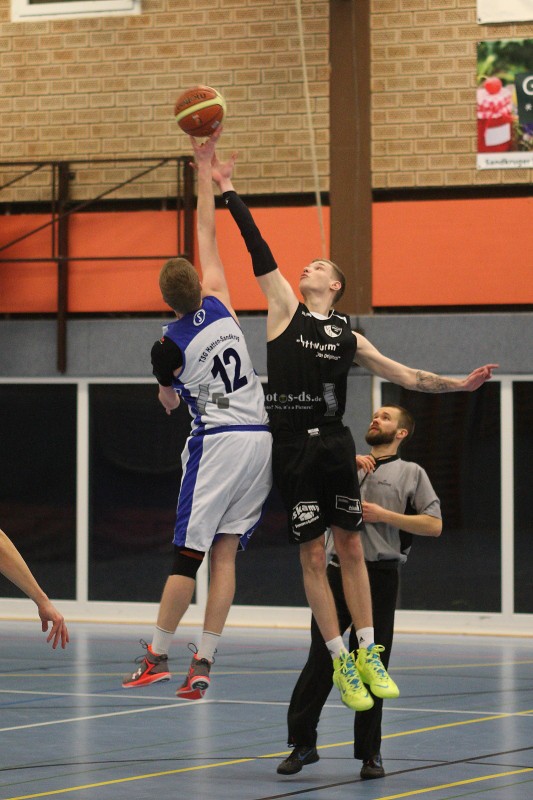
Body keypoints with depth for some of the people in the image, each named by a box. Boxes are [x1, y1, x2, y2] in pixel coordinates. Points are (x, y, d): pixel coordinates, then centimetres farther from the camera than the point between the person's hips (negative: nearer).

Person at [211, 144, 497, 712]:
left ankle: (367, 654, 12)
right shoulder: (285, 308, 6)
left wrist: (459, 384, 9)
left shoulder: (348, 337, 12)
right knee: (312, 555, -1)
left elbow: (405, 376, 16)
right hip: (291, 446, -2)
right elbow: (259, 251, -1)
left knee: (350, 547, 5)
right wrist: (228, 192, -6)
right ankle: (340, 661, 3)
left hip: (334, 444, 2)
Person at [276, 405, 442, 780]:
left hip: (379, 577, -2)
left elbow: (434, 525, 1)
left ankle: (370, 753, 11)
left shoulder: (411, 473, 9)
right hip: (338, 573, 2)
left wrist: (384, 515, -8)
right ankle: (302, 742, 6)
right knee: (320, 660, -1)